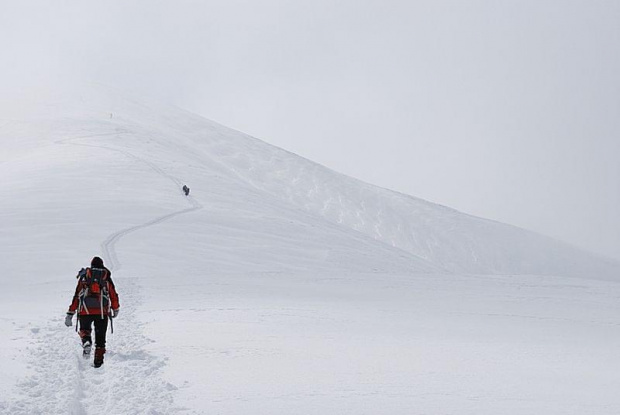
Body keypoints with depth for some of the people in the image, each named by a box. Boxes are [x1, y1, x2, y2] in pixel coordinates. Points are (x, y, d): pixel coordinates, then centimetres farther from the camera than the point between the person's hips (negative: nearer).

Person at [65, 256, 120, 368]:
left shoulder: (84, 276, 10)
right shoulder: (106, 277, 10)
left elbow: (76, 296, 6)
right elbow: (113, 295, 12)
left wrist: (70, 314, 8)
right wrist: (115, 309, 29)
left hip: (85, 311, 0)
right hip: (102, 311, 0)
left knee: (84, 329, 23)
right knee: (100, 337, 11)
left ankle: (86, 341, -8)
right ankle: (98, 360, 7)